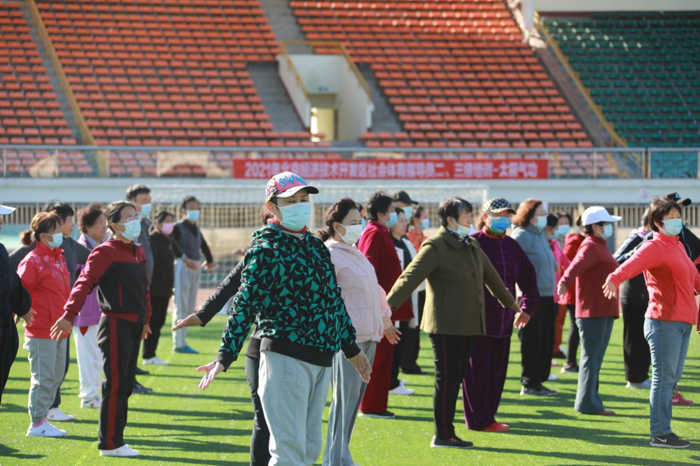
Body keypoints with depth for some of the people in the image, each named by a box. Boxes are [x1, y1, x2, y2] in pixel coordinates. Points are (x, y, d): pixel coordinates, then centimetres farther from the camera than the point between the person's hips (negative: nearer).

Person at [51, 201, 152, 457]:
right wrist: (68, 316, -31)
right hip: (115, 323, -8)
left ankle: (114, 439, 19)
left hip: (134, 326, 8)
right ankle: (110, 444, -1)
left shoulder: (138, 252, 14)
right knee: (115, 386, -6)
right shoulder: (105, 252, -11)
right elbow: (84, 283, -21)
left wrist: (146, 319, 29)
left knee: (126, 385, 12)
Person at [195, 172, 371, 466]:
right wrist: (225, 357, -23)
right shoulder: (266, 249, -8)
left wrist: (351, 348, 29)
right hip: (285, 356, -8)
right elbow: (245, 304, -15)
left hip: (321, 360, 8)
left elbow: (334, 299, 24)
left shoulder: (317, 246, 16)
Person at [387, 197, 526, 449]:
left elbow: (491, 277, 29)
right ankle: (442, 436, 0)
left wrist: (513, 306, 38)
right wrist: (388, 306, -32)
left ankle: (448, 433, 14)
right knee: (447, 378, -5)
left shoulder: (471, 246, 16)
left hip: (469, 324, 8)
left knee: (455, 379, 10)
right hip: (445, 325, -8)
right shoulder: (435, 246, -11)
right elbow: (411, 277, -20)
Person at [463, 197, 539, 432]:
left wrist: (528, 306, 18)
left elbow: (528, 275, 24)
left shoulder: (511, 245, 14)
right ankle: (479, 420, 2)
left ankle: (487, 416, 15)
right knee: (476, 371, -2)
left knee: (497, 371, 8)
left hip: (503, 321, 7)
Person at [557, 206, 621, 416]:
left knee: (596, 359, 13)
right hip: (593, 312, -10)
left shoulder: (600, 247, 19)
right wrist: (565, 281, -52)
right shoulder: (590, 247, -14)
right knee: (591, 357, -8)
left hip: (605, 312, 10)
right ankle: (588, 403, -8)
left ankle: (590, 401, 19)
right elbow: (577, 264, -33)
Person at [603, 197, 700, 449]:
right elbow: (634, 263, -30)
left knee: (672, 379, 12)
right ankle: (660, 434, -5)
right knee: (664, 378, -8)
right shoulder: (655, 246, -9)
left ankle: (663, 430, 18)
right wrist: (615, 278, -50)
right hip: (664, 321, -9)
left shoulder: (678, 247, 19)